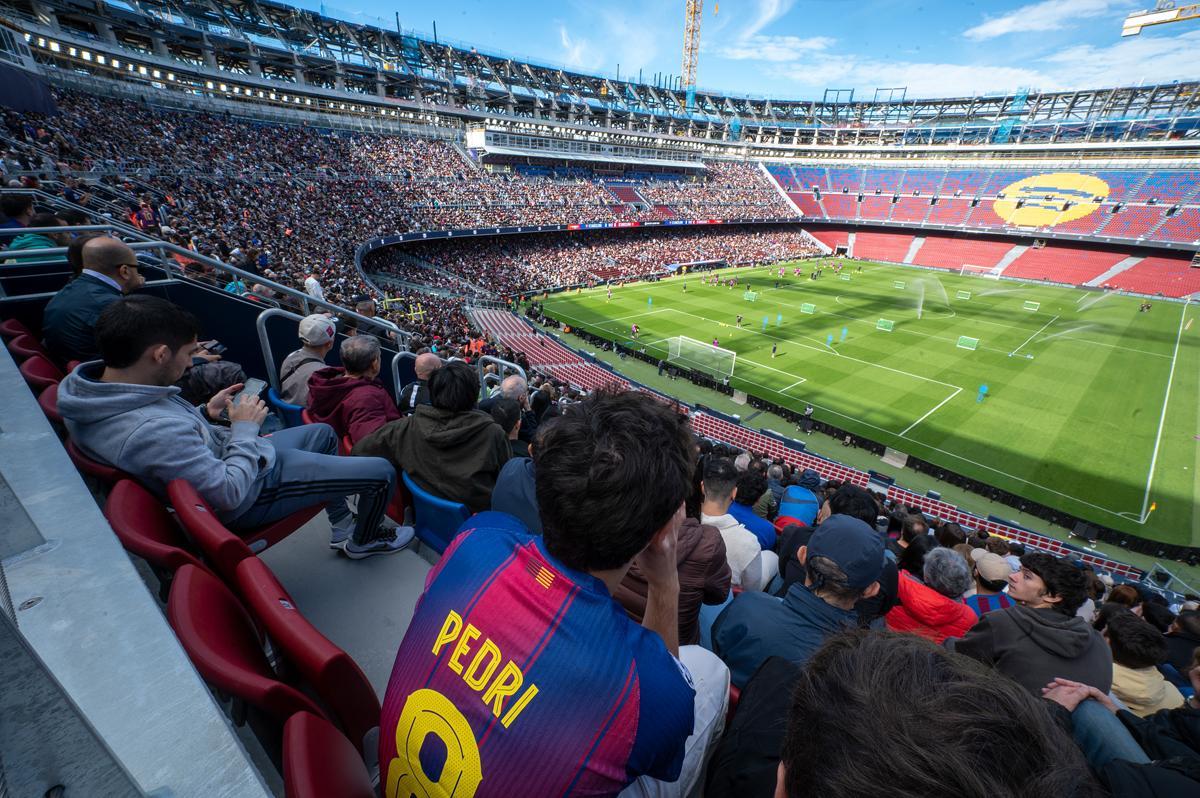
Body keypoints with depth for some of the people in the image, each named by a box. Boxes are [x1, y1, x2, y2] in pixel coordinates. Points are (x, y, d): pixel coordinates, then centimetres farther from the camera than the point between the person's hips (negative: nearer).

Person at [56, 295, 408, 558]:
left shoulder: (85, 384, -7)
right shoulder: (153, 431, -38)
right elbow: (229, 493, -28)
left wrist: (203, 413, 0)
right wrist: (245, 429, -18)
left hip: (224, 457, 10)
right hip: (249, 495, -10)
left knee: (323, 433, 28)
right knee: (382, 472, -6)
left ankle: (342, 526, 37)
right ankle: (363, 541, 25)